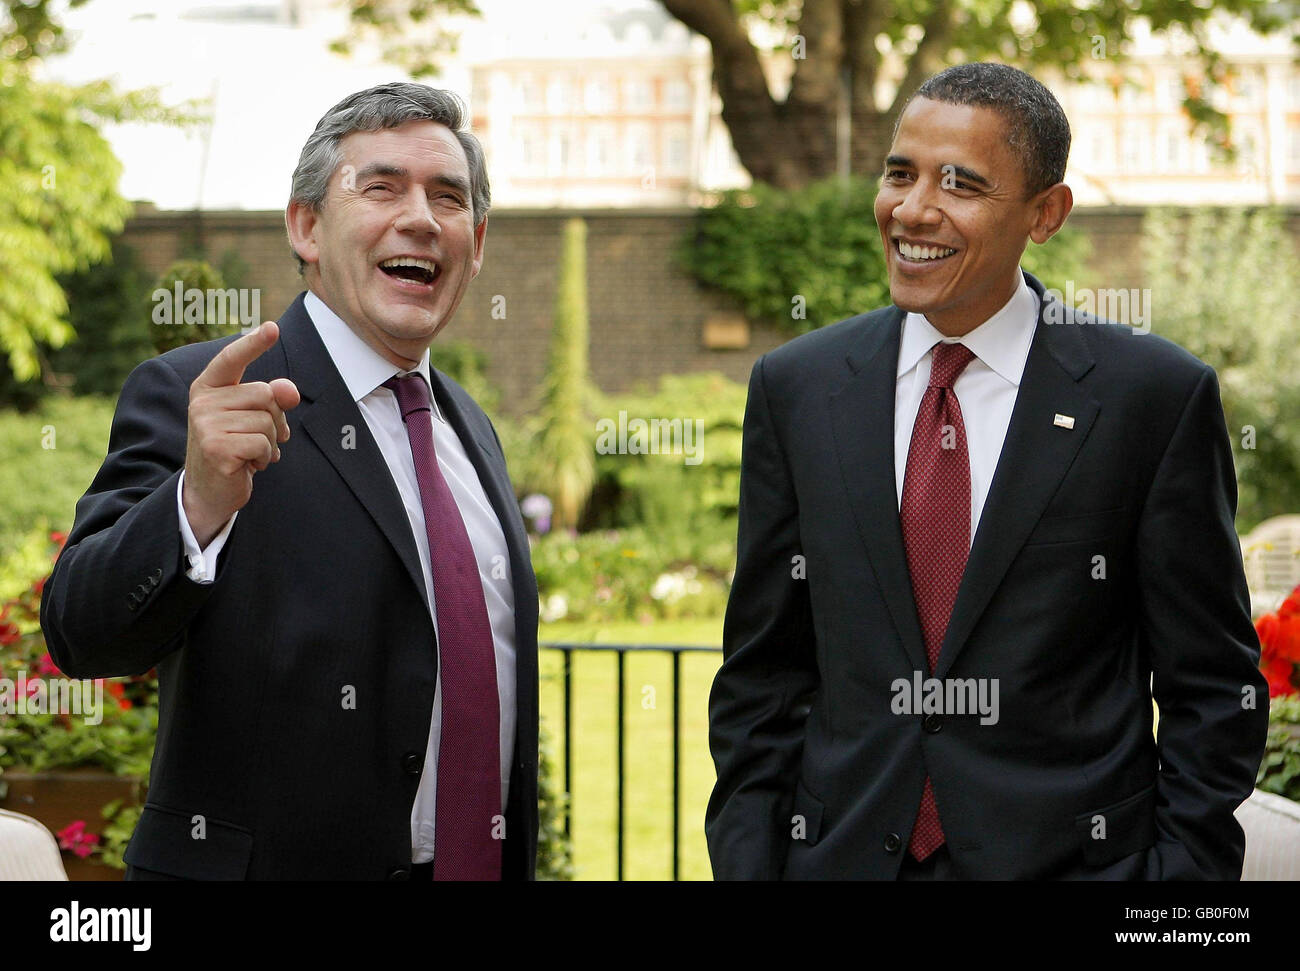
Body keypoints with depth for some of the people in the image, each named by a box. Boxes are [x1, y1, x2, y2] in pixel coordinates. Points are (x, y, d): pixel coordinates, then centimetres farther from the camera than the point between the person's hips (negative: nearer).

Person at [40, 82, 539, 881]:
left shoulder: (471, 430, 11)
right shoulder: (193, 397, -11)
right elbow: (83, 635, -24)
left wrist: (518, 861, 17)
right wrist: (198, 505, -41)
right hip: (269, 862, -6)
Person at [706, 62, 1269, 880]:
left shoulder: (1157, 396, -6)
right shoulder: (796, 387, 3)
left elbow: (1212, 690, -4)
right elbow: (762, 670, 6)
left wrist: (1184, 867, -11)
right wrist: (748, 862, -1)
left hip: (1070, 854, -2)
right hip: (842, 853, 3)